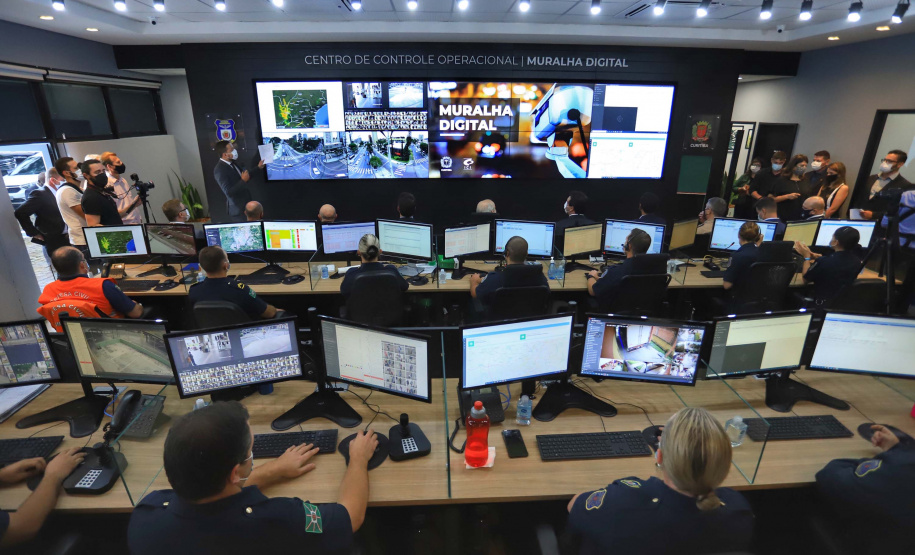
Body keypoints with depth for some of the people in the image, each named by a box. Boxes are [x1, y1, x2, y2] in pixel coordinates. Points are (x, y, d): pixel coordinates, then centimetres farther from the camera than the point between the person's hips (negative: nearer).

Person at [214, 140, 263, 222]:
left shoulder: (233, 162, 5)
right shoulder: (219, 170, -20)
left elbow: (247, 175, 19)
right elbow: (229, 193, -26)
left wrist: (258, 167, 11)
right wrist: (243, 180, -24)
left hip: (246, 205, 8)